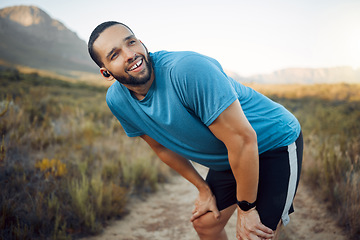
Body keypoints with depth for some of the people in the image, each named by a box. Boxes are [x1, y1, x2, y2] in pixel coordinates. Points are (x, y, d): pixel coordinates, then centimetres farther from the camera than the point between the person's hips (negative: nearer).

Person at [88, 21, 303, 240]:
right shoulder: (117, 100, -10)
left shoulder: (188, 69, -34)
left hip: (276, 142, -6)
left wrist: (246, 208, -20)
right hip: (227, 160, 6)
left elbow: (242, 139, -31)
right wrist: (203, 189, 10)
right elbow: (163, 147, 5)